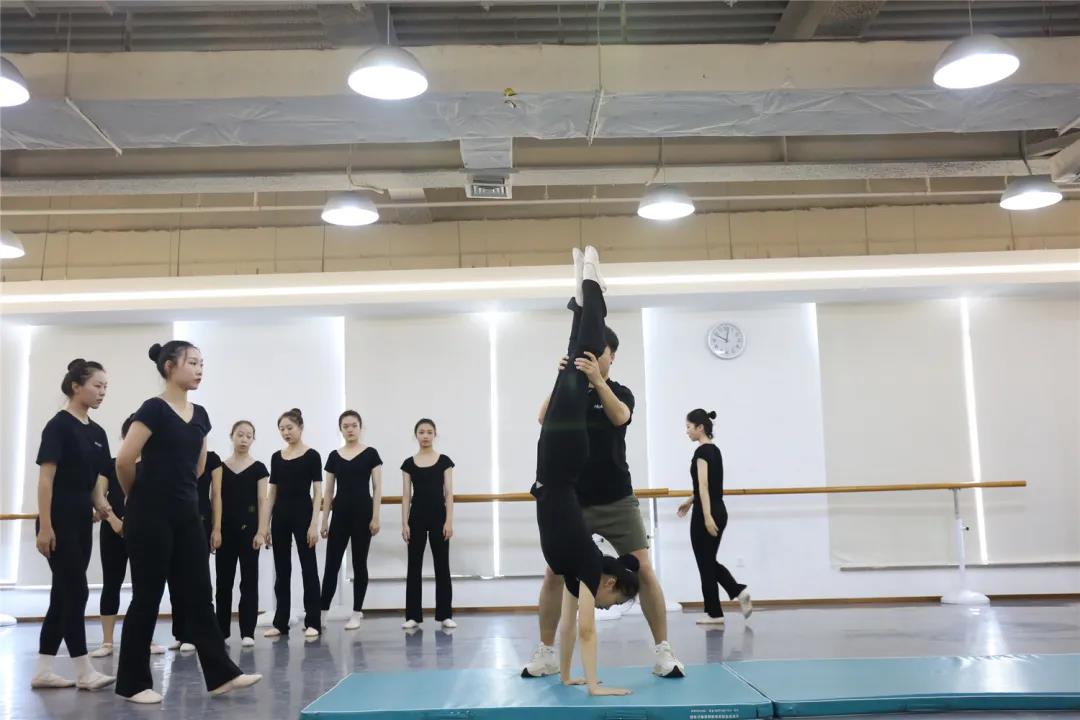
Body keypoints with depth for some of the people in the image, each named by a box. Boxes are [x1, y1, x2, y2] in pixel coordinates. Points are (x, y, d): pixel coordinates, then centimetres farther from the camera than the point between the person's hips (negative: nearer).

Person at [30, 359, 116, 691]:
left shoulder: (97, 432, 12)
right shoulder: (59, 425, -11)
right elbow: (46, 478, -15)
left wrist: (104, 508, -1)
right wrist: (44, 526, -19)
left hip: (82, 522, 8)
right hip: (59, 521, -8)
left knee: (63, 595, 9)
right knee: (75, 592, -5)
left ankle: (42, 672, 17)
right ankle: (84, 672, 2)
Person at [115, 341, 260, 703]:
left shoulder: (199, 415, 10)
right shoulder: (154, 409, -13)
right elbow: (124, 460, -17)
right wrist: (138, 495, -1)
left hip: (187, 513, 7)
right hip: (151, 515, -7)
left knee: (199, 595, 8)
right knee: (147, 597, 2)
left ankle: (221, 674, 12)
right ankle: (133, 682, 15)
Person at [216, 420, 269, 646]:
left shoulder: (258, 468, 1)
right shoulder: (220, 467, 6)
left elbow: (262, 501, -2)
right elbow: (215, 500, 6)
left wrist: (261, 531, -10)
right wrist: (215, 529, 0)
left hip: (248, 526, -2)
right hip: (225, 527, 2)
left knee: (249, 579, -1)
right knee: (223, 580, 8)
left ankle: (247, 632, 3)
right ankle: (222, 630, 17)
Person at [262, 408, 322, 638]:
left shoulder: (311, 456, -4)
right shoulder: (276, 457, 9)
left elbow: (318, 493, -7)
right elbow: (272, 493, 11)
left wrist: (314, 523, -14)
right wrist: (264, 525, 5)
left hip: (302, 514, -5)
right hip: (280, 515, 5)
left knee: (308, 568, 0)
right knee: (281, 570, 9)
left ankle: (312, 622, 5)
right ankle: (280, 623, 15)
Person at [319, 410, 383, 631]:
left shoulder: (370, 454, -1)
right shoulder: (334, 456, 7)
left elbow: (377, 489, -3)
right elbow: (329, 492, 9)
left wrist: (375, 517, -9)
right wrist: (324, 521, 5)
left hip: (362, 512, -3)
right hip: (340, 513, 3)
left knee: (359, 563, 4)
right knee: (332, 564, 2)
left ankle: (357, 613, 14)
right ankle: (322, 614, 8)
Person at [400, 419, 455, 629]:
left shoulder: (444, 461, 1)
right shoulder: (409, 463, 4)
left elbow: (449, 493, -1)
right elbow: (406, 495, 3)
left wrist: (449, 521, -8)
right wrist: (404, 523, -3)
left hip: (438, 516, -1)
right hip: (416, 517, 1)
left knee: (442, 565, 2)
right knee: (414, 566, 4)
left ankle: (445, 615, 9)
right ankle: (413, 615, 10)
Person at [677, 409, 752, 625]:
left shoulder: (702, 451, -14)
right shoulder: (715, 450, 14)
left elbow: (703, 486, -23)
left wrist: (707, 516, -29)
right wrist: (690, 502, 36)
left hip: (705, 513, -9)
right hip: (719, 511, 9)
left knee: (705, 564, 1)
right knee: (710, 561, 16)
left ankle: (714, 613, 8)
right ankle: (740, 591, 0)